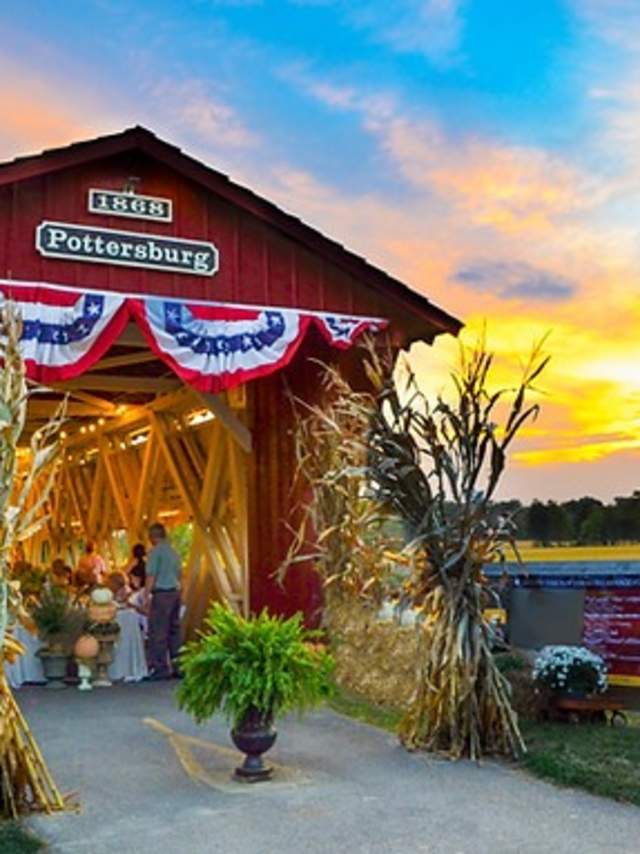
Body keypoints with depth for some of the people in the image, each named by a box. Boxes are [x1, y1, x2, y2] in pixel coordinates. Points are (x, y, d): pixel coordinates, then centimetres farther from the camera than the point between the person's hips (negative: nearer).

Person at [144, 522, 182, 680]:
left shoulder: (155, 551, -8)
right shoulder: (173, 551, 14)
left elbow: (151, 576, -13)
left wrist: (146, 597, -13)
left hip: (161, 593, -8)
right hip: (175, 592, 8)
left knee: (158, 632, -4)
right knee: (174, 630, 11)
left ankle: (160, 668, -5)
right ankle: (177, 666, 14)